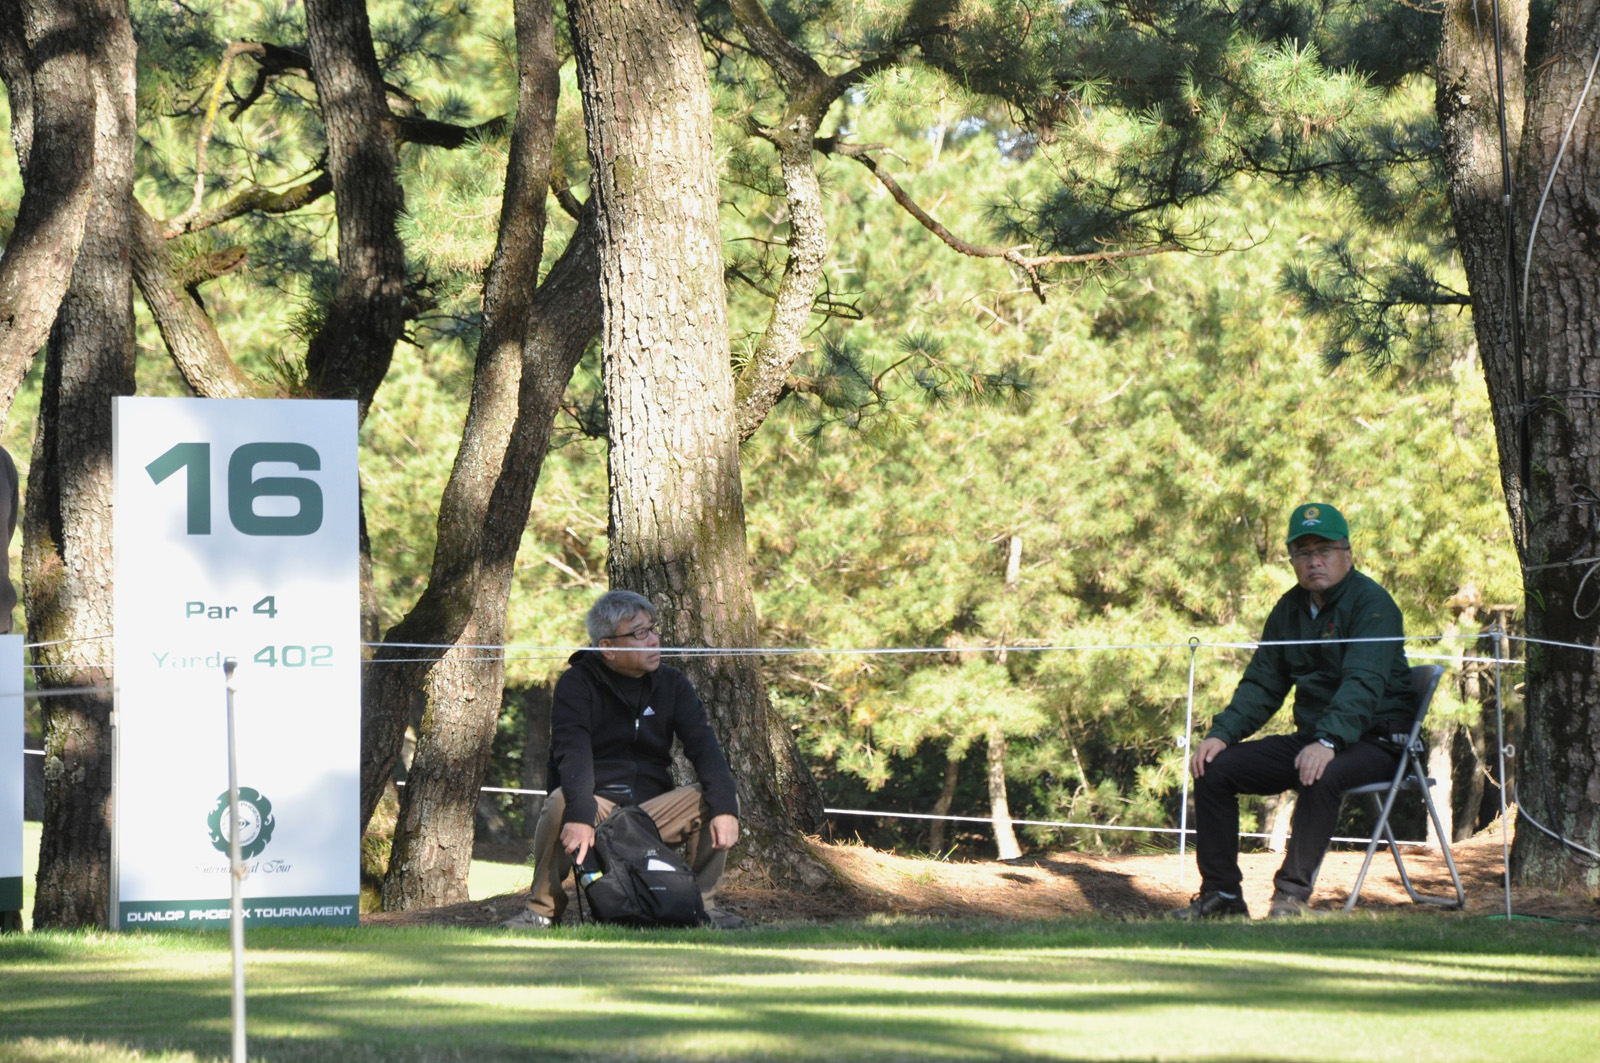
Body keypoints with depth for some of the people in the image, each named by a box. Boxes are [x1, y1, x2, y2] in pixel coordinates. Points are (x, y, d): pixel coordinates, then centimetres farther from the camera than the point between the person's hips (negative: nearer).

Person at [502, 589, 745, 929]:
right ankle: (543, 908, -17)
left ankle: (702, 903, -7)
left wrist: (724, 808, -23)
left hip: (652, 807, 4)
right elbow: (573, 754, -22)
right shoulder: (577, 684, -7)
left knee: (722, 798, -18)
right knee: (561, 803, -36)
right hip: (596, 807, -4)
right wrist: (580, 816, -41)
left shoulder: (672, 685, 7)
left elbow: (703, 746, -5)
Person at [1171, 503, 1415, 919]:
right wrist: (1221, 733, -3)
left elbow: (1363, 682, -26)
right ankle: (1220, 893, -2)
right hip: (1310, 737, 8)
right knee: (1214, 768, -4)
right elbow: (1261, 684, 15)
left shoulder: (1372, 604, -13)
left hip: (1373, 740, -8)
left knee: (1320, 776, -38)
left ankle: (1292, 895, -32)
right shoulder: (1290, 609, 12)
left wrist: (1327, 742, -41)